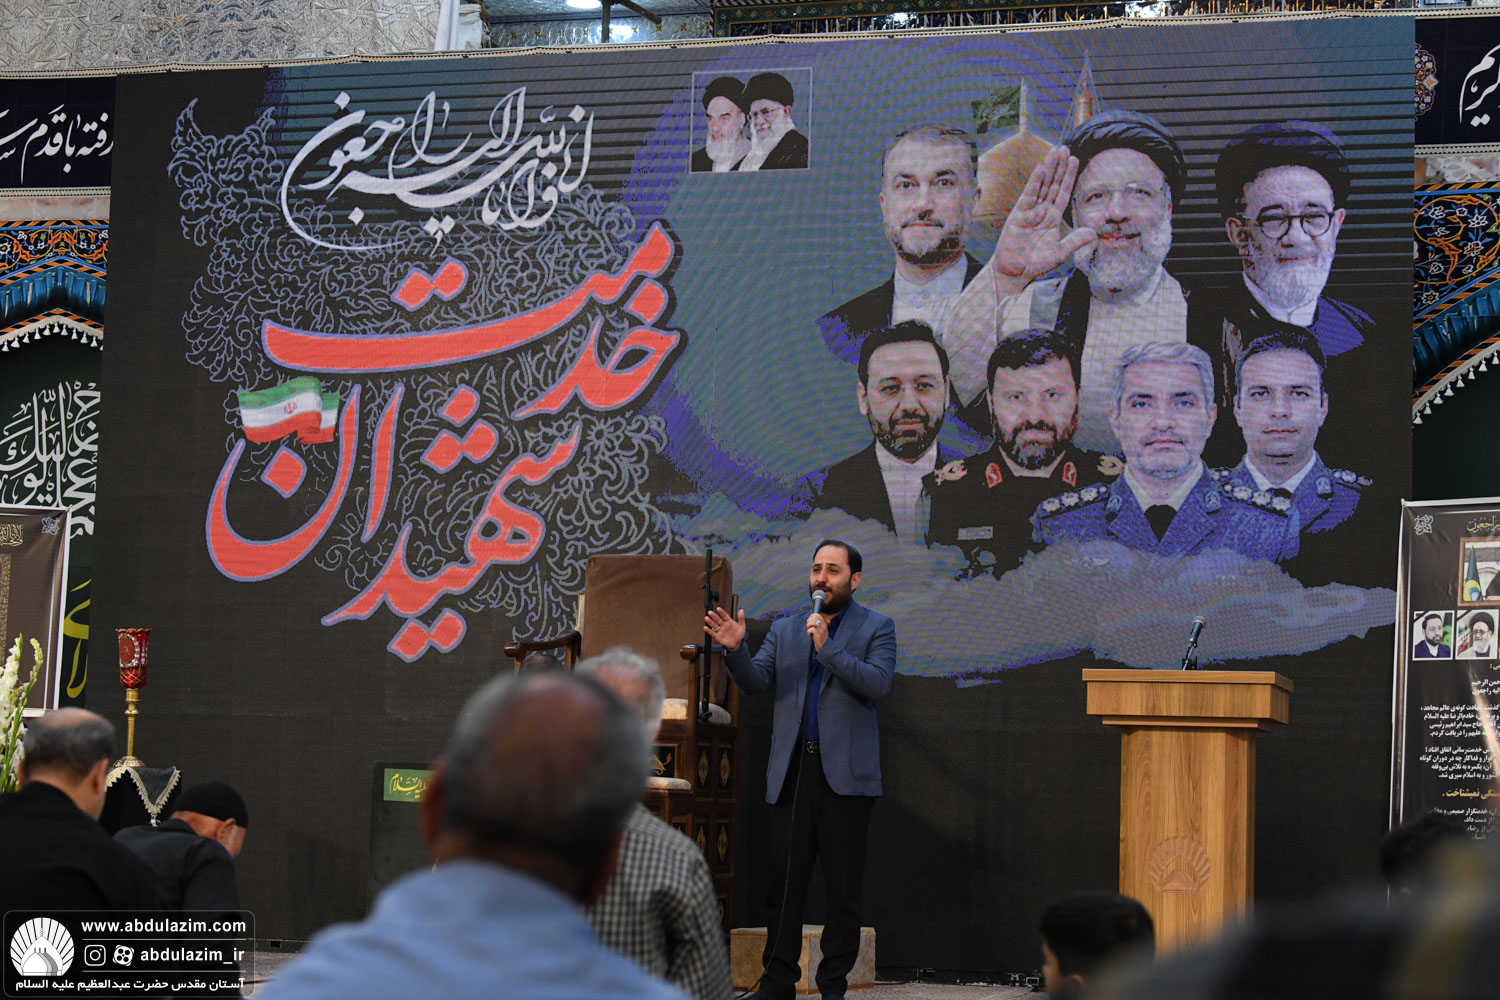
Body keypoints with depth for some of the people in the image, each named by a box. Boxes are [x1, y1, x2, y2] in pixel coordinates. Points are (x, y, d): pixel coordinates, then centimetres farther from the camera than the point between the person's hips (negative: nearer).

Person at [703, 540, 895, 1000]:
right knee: (786, 883, 2)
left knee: (843, 888, 0)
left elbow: (878, 683, -10)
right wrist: (736, 650, -14)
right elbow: (755, 681, 5)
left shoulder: (876, 627, 5)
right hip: (792, 772, 3)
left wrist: (827, 648, -17)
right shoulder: (784, 629, 16)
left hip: (844, 773, -3)